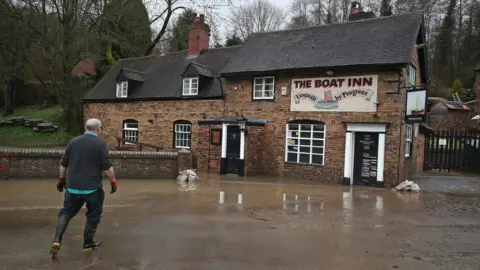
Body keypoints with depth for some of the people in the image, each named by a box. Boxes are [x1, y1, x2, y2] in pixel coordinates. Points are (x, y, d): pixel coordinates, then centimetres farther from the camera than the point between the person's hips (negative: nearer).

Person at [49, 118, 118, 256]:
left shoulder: (73, 141, 5)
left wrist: (62, 179, 24)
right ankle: (88, 243, 21)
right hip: (92, 187, -4)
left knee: (66, 212, 17)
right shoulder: (101, 144, -10)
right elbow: (107, 167, -13)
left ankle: (57, 240, 3)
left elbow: (63, 164, 11)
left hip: (73, 186, 4)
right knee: (93, 215, 12)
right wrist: (113, 182, 0)